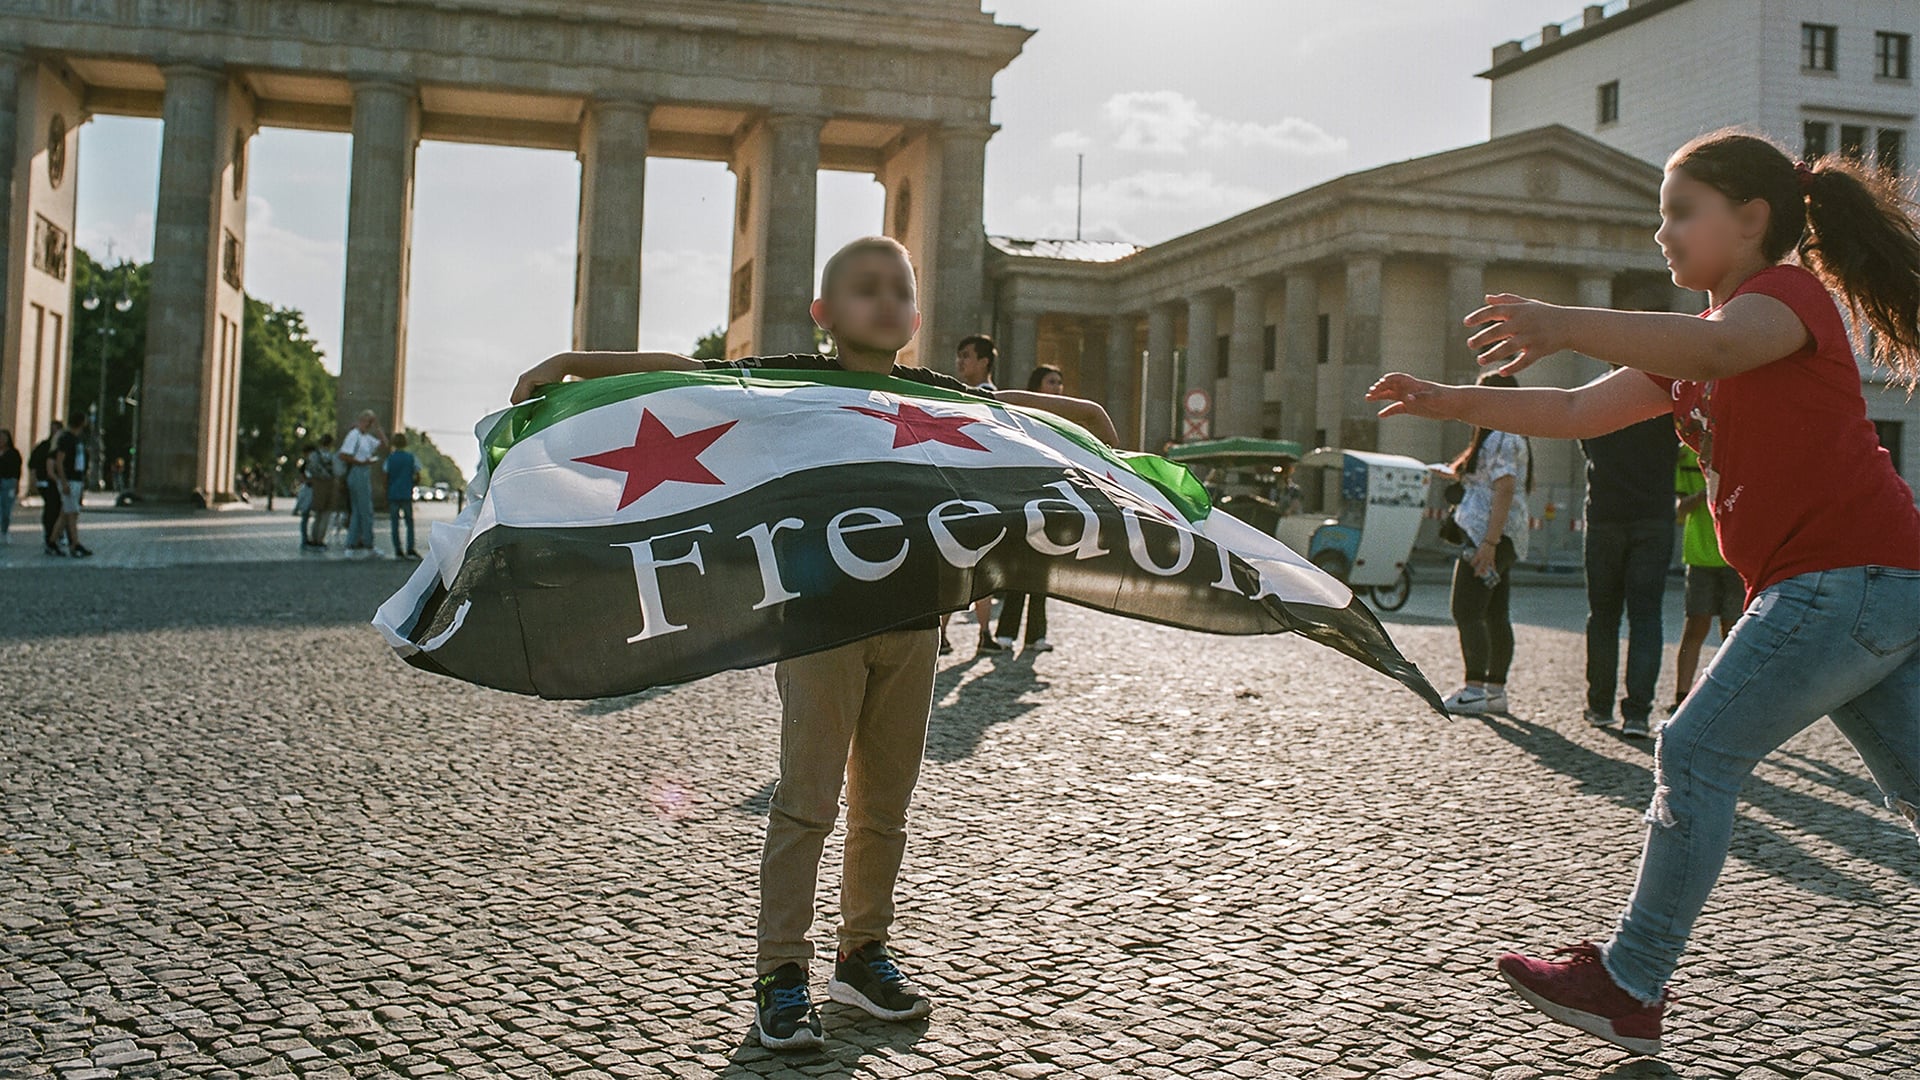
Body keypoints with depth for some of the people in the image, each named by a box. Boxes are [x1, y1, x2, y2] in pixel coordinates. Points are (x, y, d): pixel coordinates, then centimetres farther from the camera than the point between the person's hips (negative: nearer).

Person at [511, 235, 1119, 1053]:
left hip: (911, 620, 4)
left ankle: (863, 954, 25)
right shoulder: (793, 382, -2)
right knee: (809, 795, -5)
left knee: (884, 801, 11)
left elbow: (1022, 406, 22)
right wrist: (570, 362, -14)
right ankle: (780, 972, 5)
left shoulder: (937, 396, 9)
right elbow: (678, 371, -7)